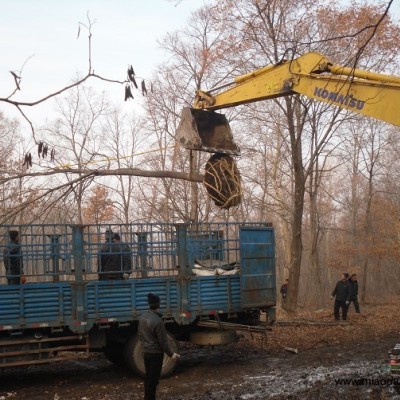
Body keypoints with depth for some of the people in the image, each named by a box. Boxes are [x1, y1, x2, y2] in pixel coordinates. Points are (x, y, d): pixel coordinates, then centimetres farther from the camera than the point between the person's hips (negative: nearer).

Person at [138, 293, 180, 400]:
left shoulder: (142, 317, -1)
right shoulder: (157, 321, -25)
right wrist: (171, 354, -8)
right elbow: (163, 341, -19)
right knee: (154, 378, 1)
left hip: (146, 352, 8)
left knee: (148, 376, 19)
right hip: (156, 353, -8)